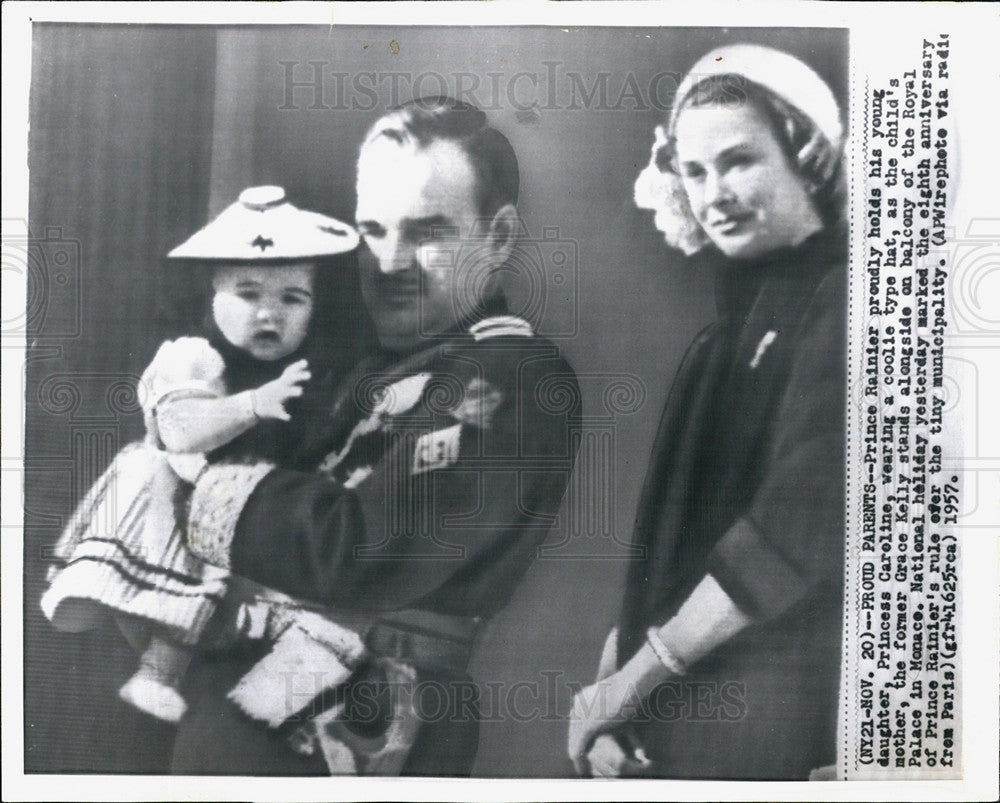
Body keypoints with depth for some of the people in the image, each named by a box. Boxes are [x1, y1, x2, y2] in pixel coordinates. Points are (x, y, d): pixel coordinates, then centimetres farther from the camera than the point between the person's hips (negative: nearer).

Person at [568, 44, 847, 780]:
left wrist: (639, 673, -14)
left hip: (763, 711, -7)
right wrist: (620, 655, 1)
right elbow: (676, 517, 10)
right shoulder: (743, 306, 11)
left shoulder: (839, 302, -13)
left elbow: (799, 528, -21)